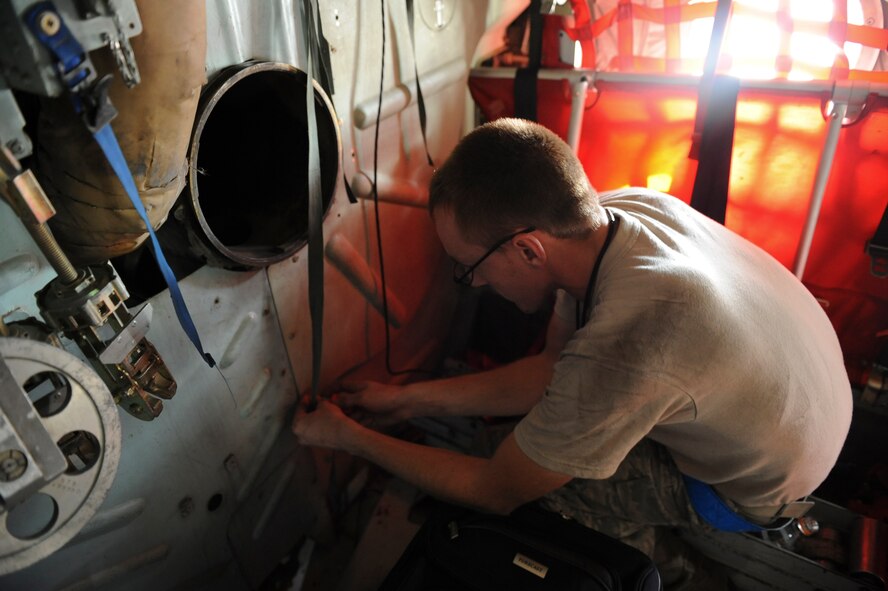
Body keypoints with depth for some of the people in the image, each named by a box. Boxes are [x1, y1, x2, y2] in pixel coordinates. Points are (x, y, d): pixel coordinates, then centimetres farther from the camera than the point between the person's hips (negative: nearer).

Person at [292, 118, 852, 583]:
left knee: (529, 478, -9)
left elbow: (495, 492, -23)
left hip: (758, 491, -6)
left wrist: (347, 436, -13)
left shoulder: (618, 354, -43)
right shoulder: (619, 205, -19)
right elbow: (550, 370, -7)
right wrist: (410, 398, -8)